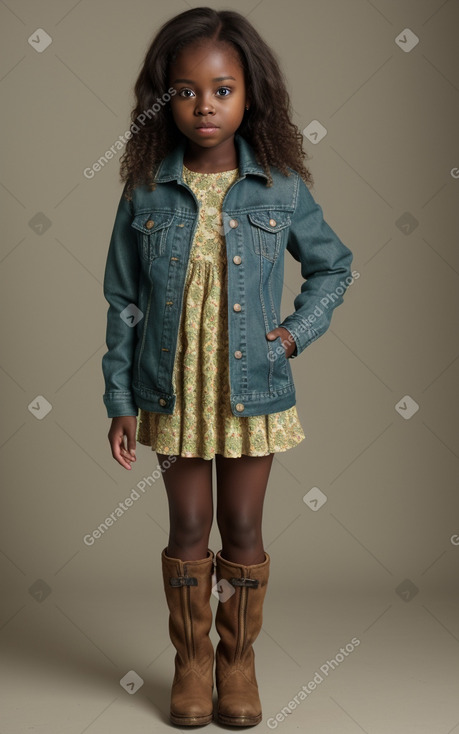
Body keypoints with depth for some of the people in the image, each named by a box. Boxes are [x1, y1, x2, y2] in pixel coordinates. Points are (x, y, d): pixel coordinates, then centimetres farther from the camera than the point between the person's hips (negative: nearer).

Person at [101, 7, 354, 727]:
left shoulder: (282, 188, -6)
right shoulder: (146, 191, -6)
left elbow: (333, 266, 8)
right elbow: (124, 302, -1)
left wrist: (300, 329, -7)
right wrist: (121, 401, -1)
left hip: (254, 392, 0)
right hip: (173, 392, 0)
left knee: (243, 531, 12)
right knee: (188, 531, 12)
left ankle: (239, 655, 32)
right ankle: (192, 656, 32)